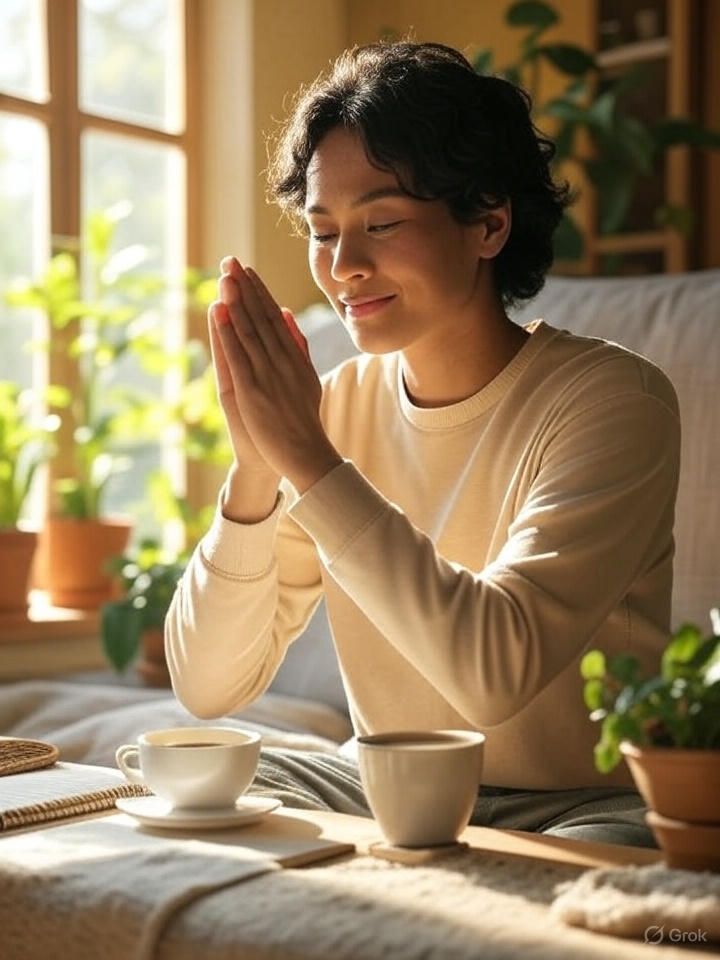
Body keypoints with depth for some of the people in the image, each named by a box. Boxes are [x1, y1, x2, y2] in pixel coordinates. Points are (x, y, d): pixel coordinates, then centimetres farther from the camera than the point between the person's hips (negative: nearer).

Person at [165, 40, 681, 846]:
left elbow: (496, 671, -29)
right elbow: (207, 687, -4)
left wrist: (306, 458, -27)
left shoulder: (612, 401, -14)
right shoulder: (339, 403, 1)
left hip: (579, 807, -5)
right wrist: (255, 473, -19)